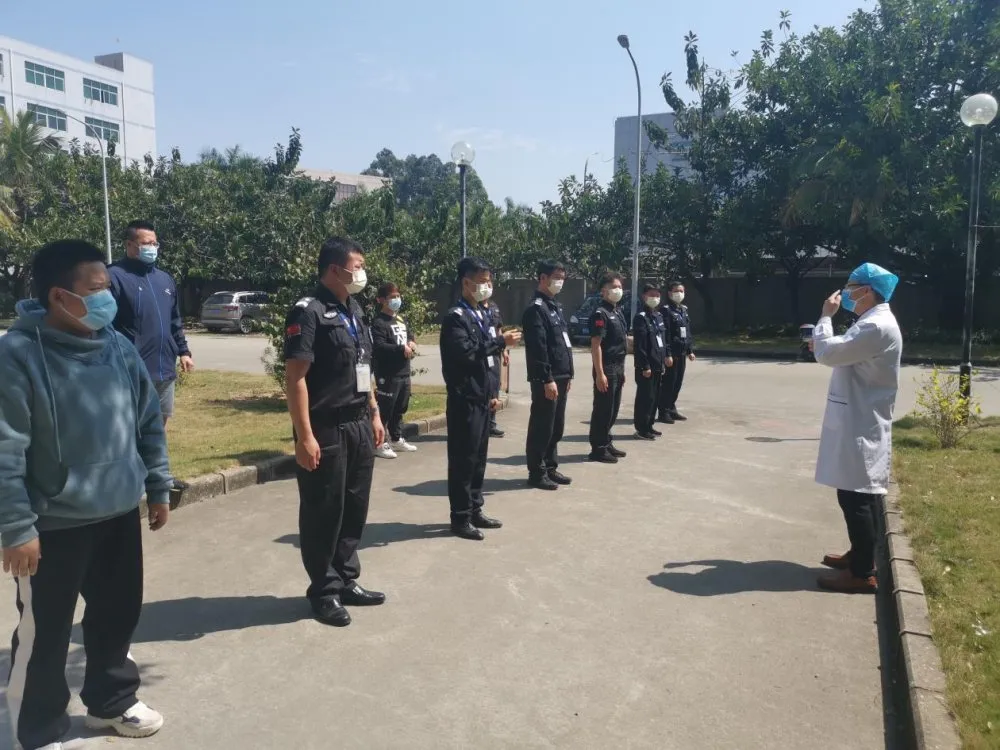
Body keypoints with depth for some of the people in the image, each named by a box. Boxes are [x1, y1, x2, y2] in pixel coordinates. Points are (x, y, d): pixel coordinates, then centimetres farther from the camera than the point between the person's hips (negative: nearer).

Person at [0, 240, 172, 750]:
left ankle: (111, 702, 43)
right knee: (44, 635, 11)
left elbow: (149, 422, 9)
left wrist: (158, 487, 10)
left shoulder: (118, 345, 2)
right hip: (53, 526, -5)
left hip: (120, 515, 6)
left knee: (117, 616, 20)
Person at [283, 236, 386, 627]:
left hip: (359, 426, 8)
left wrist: (374, 415, 17)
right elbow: (294, 378, -17)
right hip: (326, 431, -8)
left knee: (355, 508, 14)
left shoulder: (354, 310, 12)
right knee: (323, 512, 4)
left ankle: (347, 581, 28)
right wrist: (304, 436, -21)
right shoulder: (308, 312, -13)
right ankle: (324, 591, 19)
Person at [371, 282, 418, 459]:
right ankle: (380, 443, 5)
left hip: (404, 373, 9)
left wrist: (412, 343, 2)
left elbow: (410, 335, 25)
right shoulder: (378, 323, -12)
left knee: (400, 409, 17)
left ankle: (396, 439, 29)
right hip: (387, 375, -9)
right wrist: (402, 348, -22)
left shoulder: (401, 320, 16)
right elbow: (378, 347, -22)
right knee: (385, 410, -3)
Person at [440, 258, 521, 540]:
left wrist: (494, 392, 16)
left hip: (482, 398, 8)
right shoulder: (456, 317, -11)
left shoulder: (484, 315, 16)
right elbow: (464, 353, -24)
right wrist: (500, 342, -21)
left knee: (479, 457, 14)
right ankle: (460, 518, 7)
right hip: (465, 400, -8)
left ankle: (475, 510, 24)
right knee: (463, 459, -2)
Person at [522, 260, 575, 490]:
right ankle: (537, 473, 7)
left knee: (556, 427, 15)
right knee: (542, 427, -1)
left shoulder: (556, 307, 18)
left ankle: (551, 467, 25)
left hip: (560, 377, 9)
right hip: (546, 379, -9)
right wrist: (547, 379, -22)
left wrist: (568, 375, 18)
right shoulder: (536, 309, -12)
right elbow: (538, 348, -19)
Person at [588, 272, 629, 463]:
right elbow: (596, 346, -18)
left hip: (617, 368, 9)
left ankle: (606, 443, 26)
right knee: (602, 409, -2)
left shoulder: (618, 312, 15)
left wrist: (622, 370, 18)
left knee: (613, 409, 15)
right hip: (606, 369, -9)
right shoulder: (600, 313, -13)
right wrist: (600, 373, -22)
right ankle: (598, 449, 6)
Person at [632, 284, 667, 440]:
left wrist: (663, 360, 15)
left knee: (655, 396, 14)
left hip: (658, 365, 9)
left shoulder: (659, 316, 15)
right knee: (645, 397, -3)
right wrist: (645, 366, -20)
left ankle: (649, 425, 24)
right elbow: (639, 345, -18)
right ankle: (641, 429, 5)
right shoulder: (641, 317, -13)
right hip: (646, 366, -9)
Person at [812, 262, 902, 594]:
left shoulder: (876, 327, -20)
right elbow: (844, 353, 24)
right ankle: (859, 555, 31)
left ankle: (862, 573, 4)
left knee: (855, 498, -4)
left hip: (860, 426, -11)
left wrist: (826, 316, -10)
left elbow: (827, 353, -23)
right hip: (859, 422, 11)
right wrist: (825, 343, 8)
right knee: (857, 496, 19)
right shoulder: (873, 323, 14)